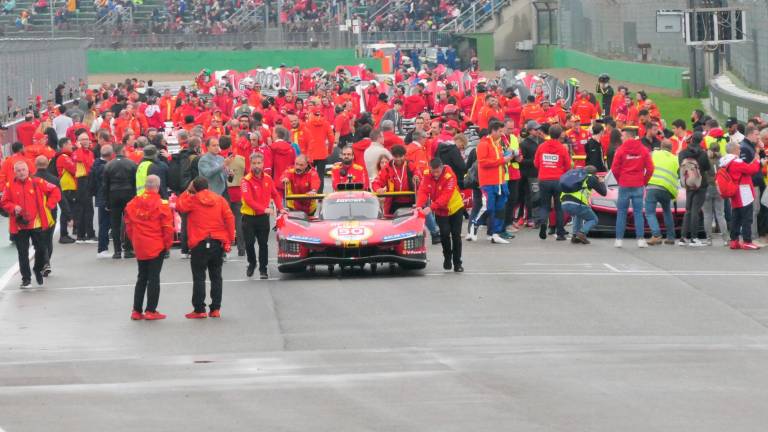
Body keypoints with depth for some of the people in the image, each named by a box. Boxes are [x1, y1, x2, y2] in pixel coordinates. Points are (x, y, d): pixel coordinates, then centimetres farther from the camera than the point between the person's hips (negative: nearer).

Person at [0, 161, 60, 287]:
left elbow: (55, 191, 5)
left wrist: (48, 205, -2)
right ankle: (26, 278, 11)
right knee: (23, 253, 2)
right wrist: (13, 208, -14)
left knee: (41, 249, 5)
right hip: (19, 225, 0)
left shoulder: (37, 183, -2)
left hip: (37, 223, 0)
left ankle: (38, 270, 31)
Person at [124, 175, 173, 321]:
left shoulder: (133, 203, 0)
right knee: (154, 278, 2)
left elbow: (128, 225, 6)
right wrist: (168, 244, 3)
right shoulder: (161, 204, -12)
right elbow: (167, 227, -11)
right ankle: (150, 311, 1)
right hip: (157, 248, -4)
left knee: (141, 278, 15)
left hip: (139, 247, 4)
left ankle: (137, 310, 14)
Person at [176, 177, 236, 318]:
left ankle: (199, 310, -3)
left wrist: (187, 191, 15)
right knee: (216, 276, 9)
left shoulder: (192, 199, -3)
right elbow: (229, 218, -1)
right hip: (218, 243, 3)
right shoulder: (220, 199, 5)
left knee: (199, 277, 0)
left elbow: (179, 207, 11)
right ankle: (216, 309, 9)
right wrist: (229, 240, 3)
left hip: (199, 244, -3)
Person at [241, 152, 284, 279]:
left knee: (263, 244, 4)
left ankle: (263, 269, 12)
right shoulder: (246, 180, -14)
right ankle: (252, 263, 25)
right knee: (249, 243, -1)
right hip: (249, 216, -3)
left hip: (263, 217, 3)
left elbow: (275, 195, 13)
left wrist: (280, 208, 2)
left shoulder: (268, 178, 2)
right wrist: (264, 209, -32)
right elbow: (248, 200, -24)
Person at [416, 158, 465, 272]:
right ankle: (447, 258, 8)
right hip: (440, 211, 2)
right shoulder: (427, 175, -15)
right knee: (444, 233, -12)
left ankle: (457, 263, 9)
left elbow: (445, 196, -35)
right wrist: (419, 206, -39)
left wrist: (431, 208, -43)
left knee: (456, 235, -2)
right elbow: (423, 191, -21)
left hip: (455, 208, -2)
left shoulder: (450, 176, -28)